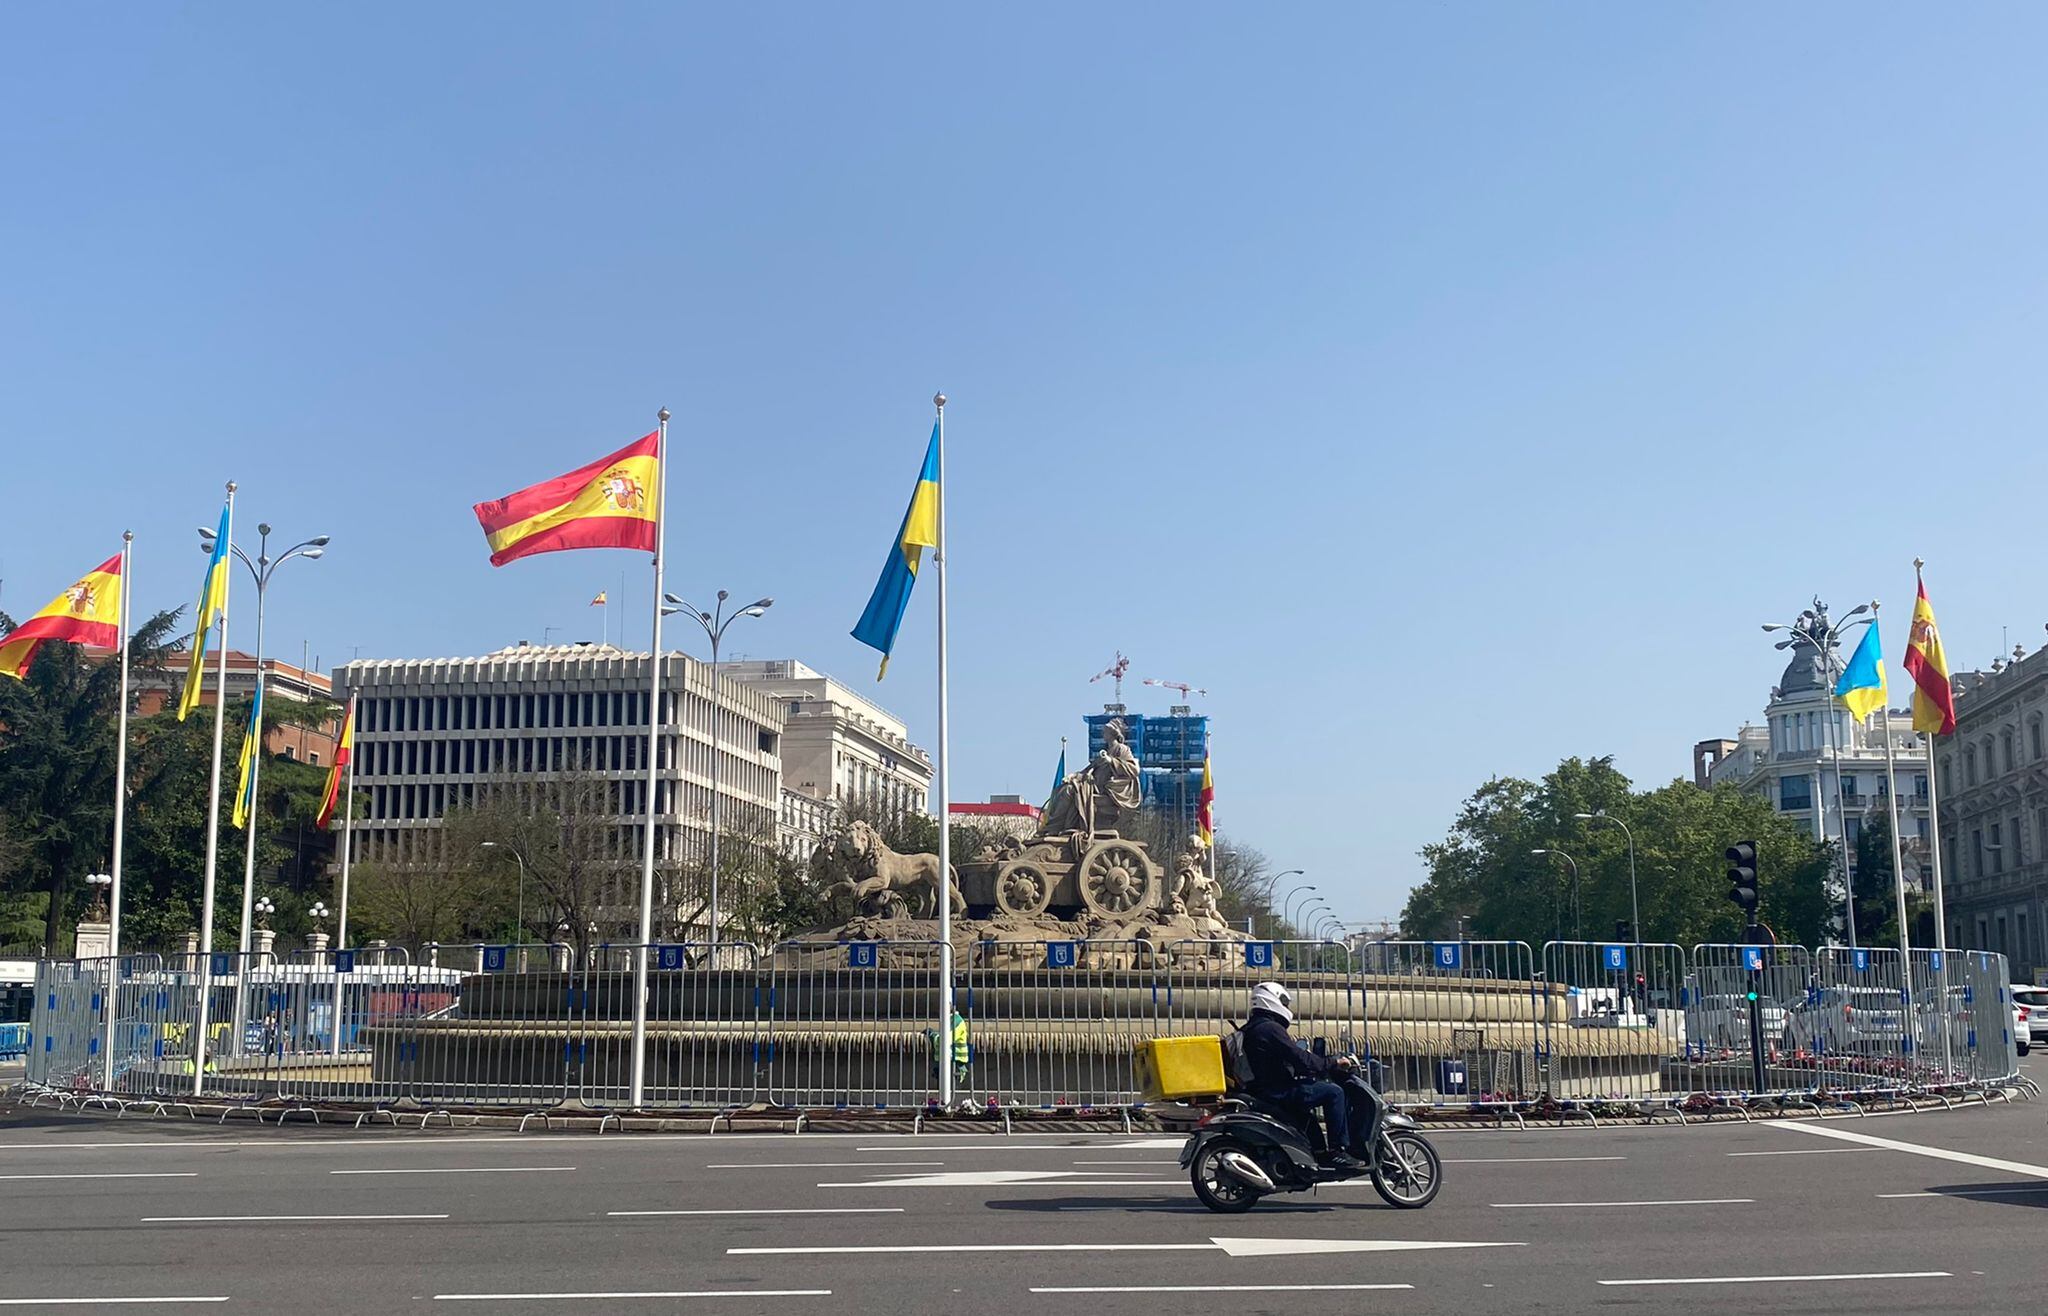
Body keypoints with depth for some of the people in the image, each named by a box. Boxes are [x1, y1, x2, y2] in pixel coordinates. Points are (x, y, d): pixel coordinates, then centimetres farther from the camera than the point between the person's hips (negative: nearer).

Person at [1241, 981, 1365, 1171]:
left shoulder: (1250, 1028, 18)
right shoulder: (1270, 1028, -14)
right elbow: (1299, 1059, -19)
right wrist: (1333, 1064, -9)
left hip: (1260, 1089, 11)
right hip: (1276, 1093, -11)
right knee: (1333, 1092, -11)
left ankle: (1319, 1150, 27)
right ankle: (1337, 1151, -10)